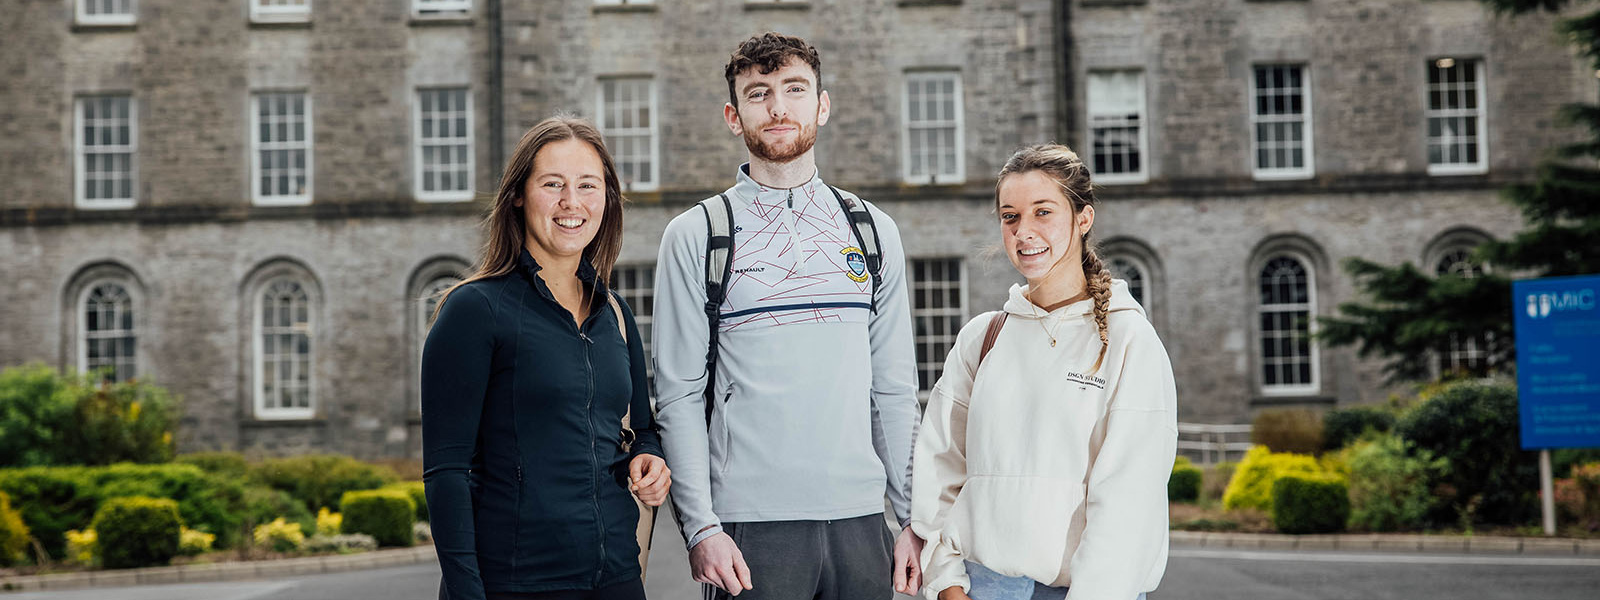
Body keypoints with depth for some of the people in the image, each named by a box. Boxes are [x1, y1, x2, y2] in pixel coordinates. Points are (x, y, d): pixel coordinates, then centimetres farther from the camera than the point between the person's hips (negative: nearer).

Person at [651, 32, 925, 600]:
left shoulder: (873, 231, 11)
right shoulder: (694, 238, 2)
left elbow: (895, 389, 12)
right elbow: (679, 398, -2)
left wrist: (914, 518, 7)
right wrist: (701, 528, -10)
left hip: (860, 521, 3)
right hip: (750, 528, -3)